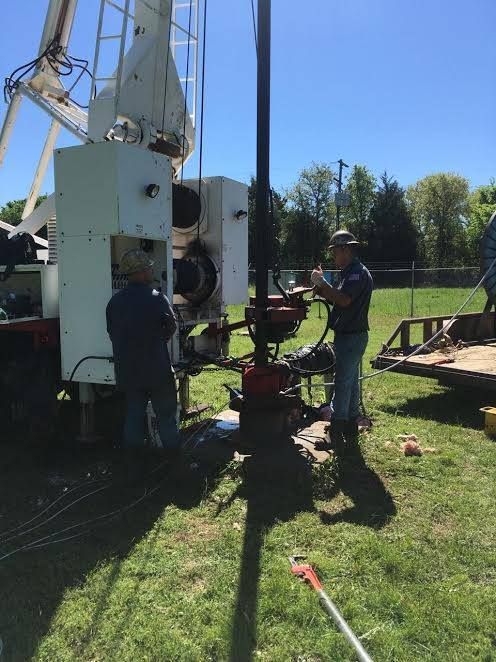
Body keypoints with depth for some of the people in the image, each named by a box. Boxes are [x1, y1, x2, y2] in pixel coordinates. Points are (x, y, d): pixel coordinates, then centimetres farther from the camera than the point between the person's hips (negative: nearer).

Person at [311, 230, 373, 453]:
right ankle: (351, 426, 25)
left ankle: (336, 430, -8)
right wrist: (322, 290, 3)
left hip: (352, 336, -11)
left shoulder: (358, 272, -15)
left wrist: (323, 283, -20)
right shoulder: (349, 272, 18)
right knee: (350, 381, 15)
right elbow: (337, 300, 18)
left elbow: (344, 300, -28)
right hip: (348, 335, 11)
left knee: (342, 382, -10)